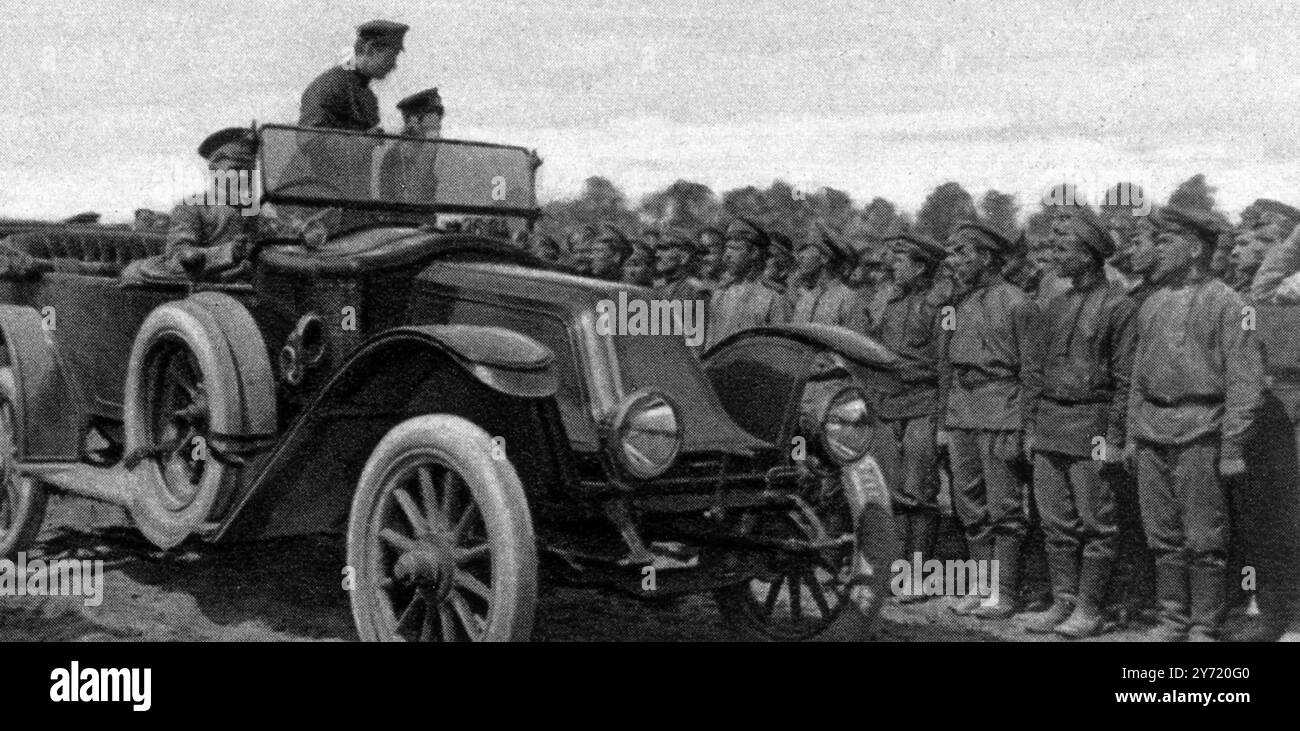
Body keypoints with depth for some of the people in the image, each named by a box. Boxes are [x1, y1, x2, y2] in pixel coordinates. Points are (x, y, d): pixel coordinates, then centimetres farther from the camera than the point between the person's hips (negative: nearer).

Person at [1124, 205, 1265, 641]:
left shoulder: (1225, 303, -5)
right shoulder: (1152, 305, 14)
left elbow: (1246, 380, -8)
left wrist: (1233, 446, -13)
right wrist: (1132, 435, 14)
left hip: (1200, 431, -6)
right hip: (1152, 431, 6)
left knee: (1204, 539, -1)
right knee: (1162, 535, 9)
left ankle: (1204, 629, 8)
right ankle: (1172, 621, 19)